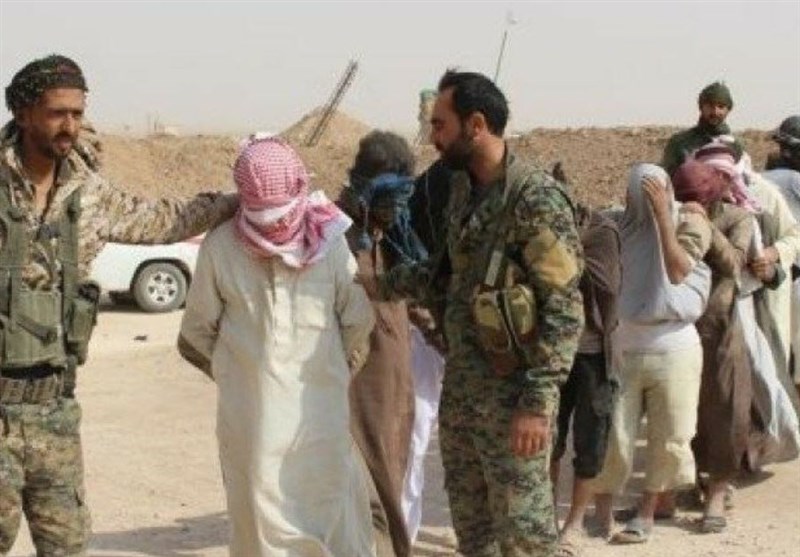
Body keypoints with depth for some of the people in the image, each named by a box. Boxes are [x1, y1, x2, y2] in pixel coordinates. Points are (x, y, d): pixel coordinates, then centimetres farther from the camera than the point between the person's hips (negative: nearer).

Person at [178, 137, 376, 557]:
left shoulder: (330, 242, -6)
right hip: (251, 412, -1)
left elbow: (357, 321, 6)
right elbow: (199, 330, 4)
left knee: (332, 517, 8)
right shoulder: (221, 247, -8)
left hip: (320, 408, 1)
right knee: (262, 518, 5)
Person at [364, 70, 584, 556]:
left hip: (510, 393, -8)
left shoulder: (537, 199, -17)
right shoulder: (462, 187, 9)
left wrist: (539, 401, -23)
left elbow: (564, 310, -20)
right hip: (459, 386, 8)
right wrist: (384, 285, 21)